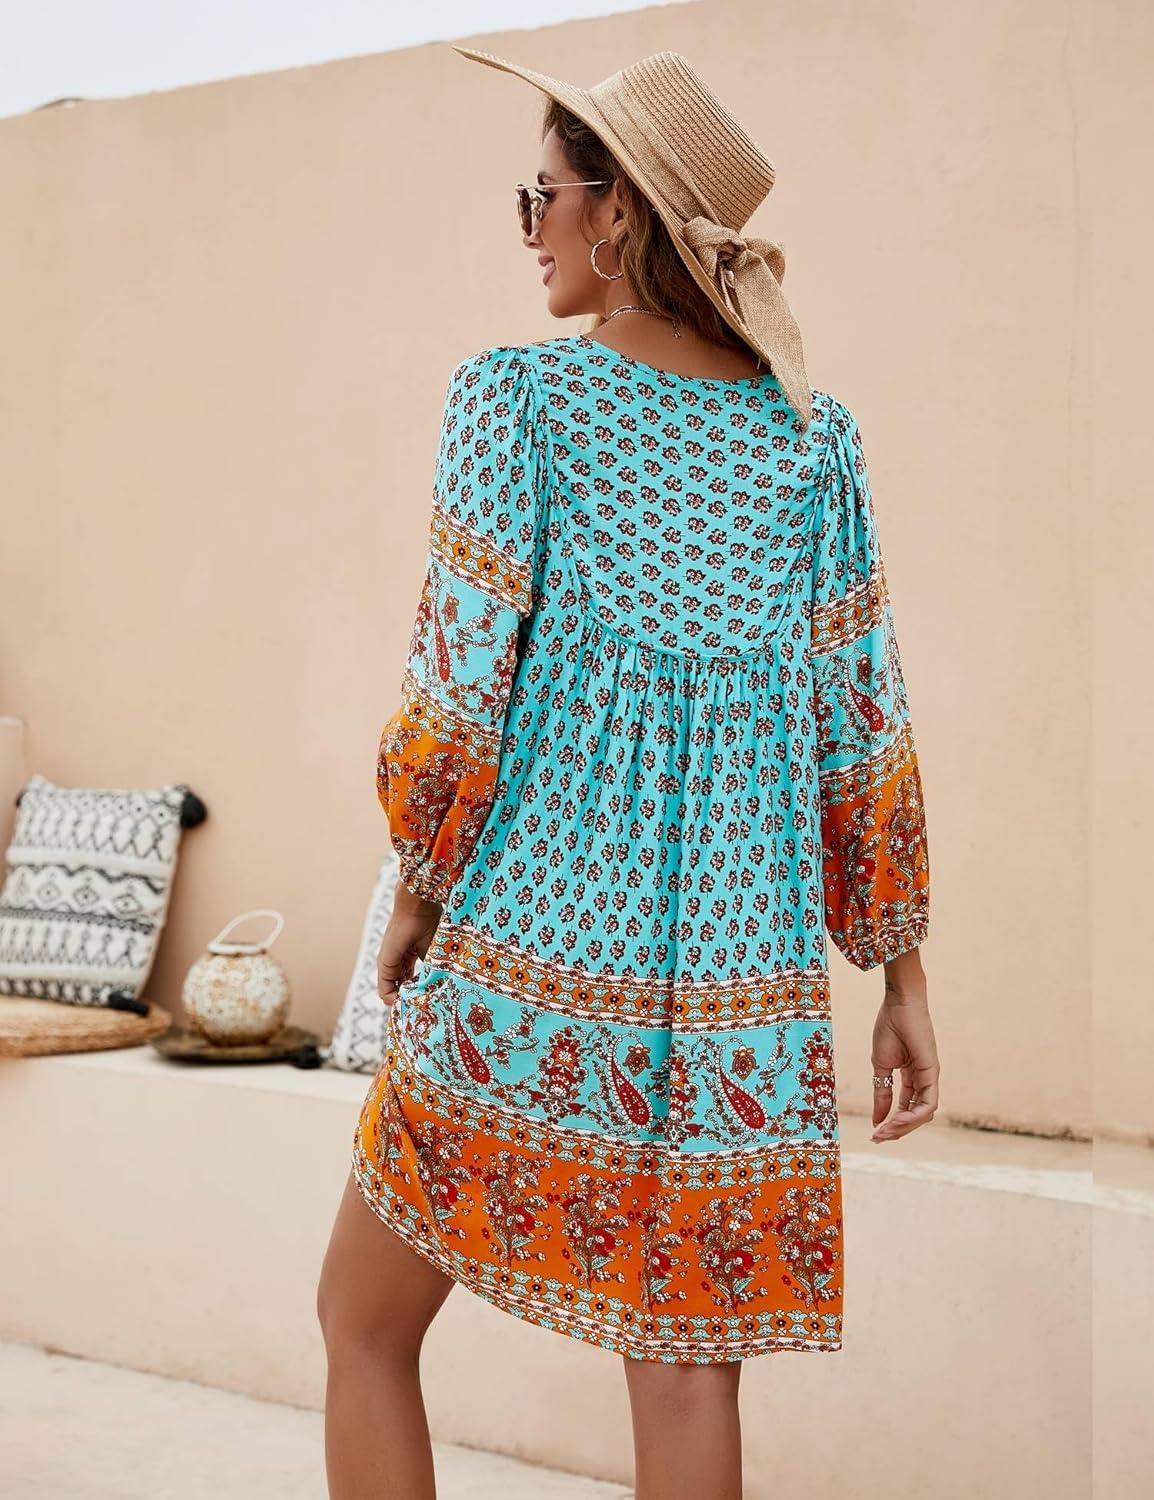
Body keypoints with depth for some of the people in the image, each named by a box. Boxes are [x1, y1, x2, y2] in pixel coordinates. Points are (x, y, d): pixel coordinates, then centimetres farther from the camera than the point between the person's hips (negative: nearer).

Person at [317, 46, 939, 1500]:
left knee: (364, 1323, 16)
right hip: (743, 986, 4)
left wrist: (418, 887, 8)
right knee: (687, 1376, 8)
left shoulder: (517, 394, -5)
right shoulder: (811, 433, 5)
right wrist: (903, 974, 12)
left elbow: (458, 683, -9)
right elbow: (863, 728, 5)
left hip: (531, 955, -3)